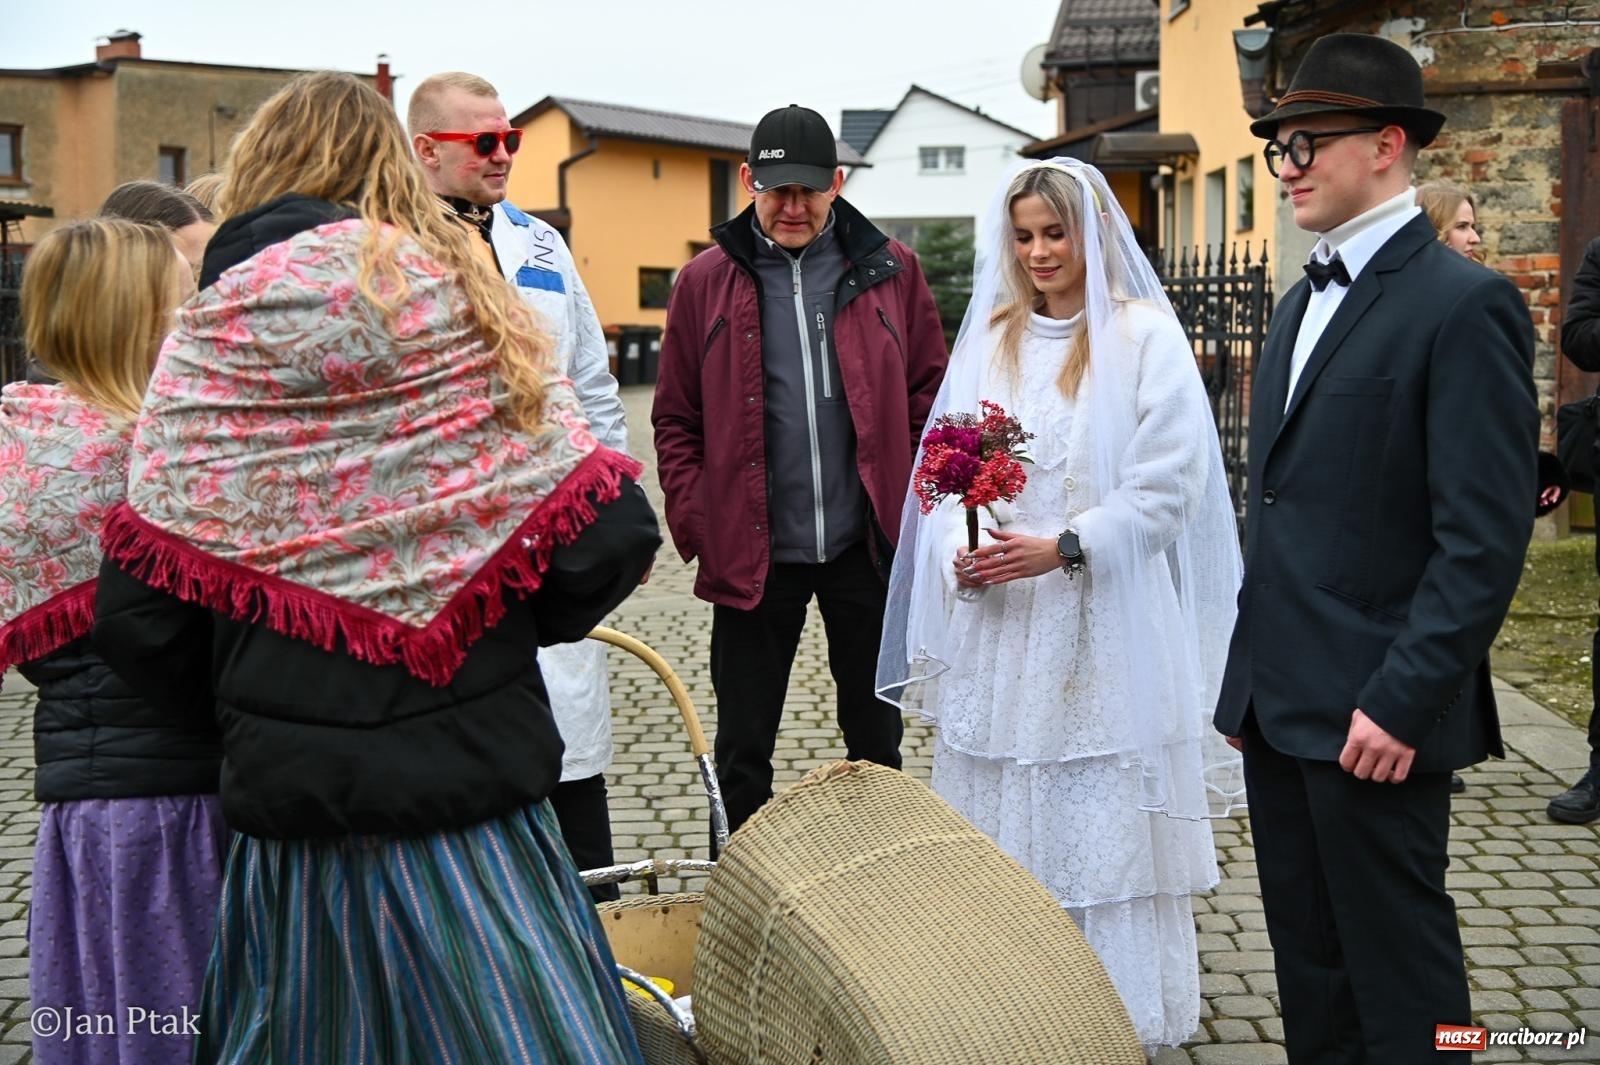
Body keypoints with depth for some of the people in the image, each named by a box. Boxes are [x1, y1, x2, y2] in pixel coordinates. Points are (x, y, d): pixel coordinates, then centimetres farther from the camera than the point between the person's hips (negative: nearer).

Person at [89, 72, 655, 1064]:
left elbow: (143, 619, -6)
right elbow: (609, 540, -6)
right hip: (480, 795, 1)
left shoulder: (216, 335, -4)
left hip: (295, 807, 0)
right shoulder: (471, 308, 0)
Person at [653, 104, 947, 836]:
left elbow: (929, 393, 6)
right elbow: (676, 420, 3)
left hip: (867, 545, 1)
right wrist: (696, 527, -6)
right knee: (742, 747, 9)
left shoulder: (889, 271, 2)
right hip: (751, 552, -1)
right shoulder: (706, 282, 1)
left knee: (877, 735, 15)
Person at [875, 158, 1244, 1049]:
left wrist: (1065, 549, -19)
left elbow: (1169, 484, -9)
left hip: (1104, 627, -4)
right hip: (999, 621, 4)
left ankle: (1121, 1012, 15)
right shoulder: (989, 339, 11)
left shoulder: (1145, 336, -3)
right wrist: (959, 552, -9)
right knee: (1004, 818, 9)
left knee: (1104, 826, 1)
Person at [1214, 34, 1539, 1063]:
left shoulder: (1466, 305, -12)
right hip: (1281, 704, 8)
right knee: (1307, 957, 17)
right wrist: (1252, 678, 16)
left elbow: (1485, 538, -17)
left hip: (1376, 713, -8)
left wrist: (1402, 703, -20)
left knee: (1398, 975, 5)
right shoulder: (1301, 303, 15)